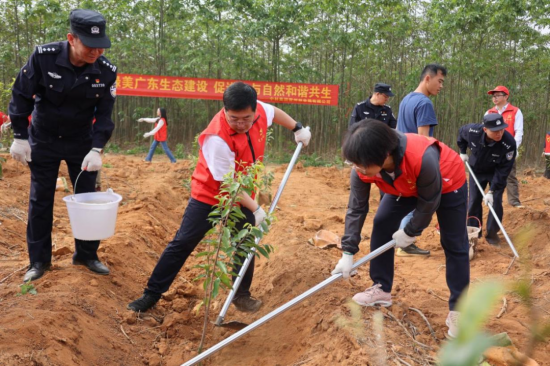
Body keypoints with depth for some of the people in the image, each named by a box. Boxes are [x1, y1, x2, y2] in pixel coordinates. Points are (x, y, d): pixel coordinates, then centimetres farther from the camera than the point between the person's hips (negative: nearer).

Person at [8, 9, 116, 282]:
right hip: (43, 139, -1)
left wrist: (97, 149, -19)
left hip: (82, 142, 2)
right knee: (40, 200, 4)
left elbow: (104, 114, -9)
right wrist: (20, 137, -10)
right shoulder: (43, 57, -23)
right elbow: (21, 95, -11)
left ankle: (86, 255, 22)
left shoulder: (106, 71, -18)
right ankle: (39, 260, 17)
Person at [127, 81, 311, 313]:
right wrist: (256, 209, -24)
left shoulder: (259, 110, -17)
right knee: (182, 244, -2)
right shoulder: (217, 138, -34)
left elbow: (273, 112, 11)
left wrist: (297, 129, 18)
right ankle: (151, 295, 9)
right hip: (209, 195, -5)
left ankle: (242, 295, 28)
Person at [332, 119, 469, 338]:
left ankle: (457, 309, 9)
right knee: (382, 224, -3)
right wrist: (348, 253, -21)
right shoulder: (365, 166, -29)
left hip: (448, 184, -5)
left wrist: (410, 232, -16)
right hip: (406, 186, 5)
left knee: (454, 245, -3)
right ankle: (381, 289, 10)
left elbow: (429, 202, -29)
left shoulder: (422, 158, -46)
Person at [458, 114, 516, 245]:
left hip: (497, 172, -2)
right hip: (476, 170, 2)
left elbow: (503, 171, -30)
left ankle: (492, 233, 8)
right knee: (474, 200, 6)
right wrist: (463, 152, 0)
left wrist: (491, 191, -31)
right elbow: (461, 131, -4)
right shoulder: (472, 131, -32)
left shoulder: (509, 143, -39)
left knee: (495, 201, -8)